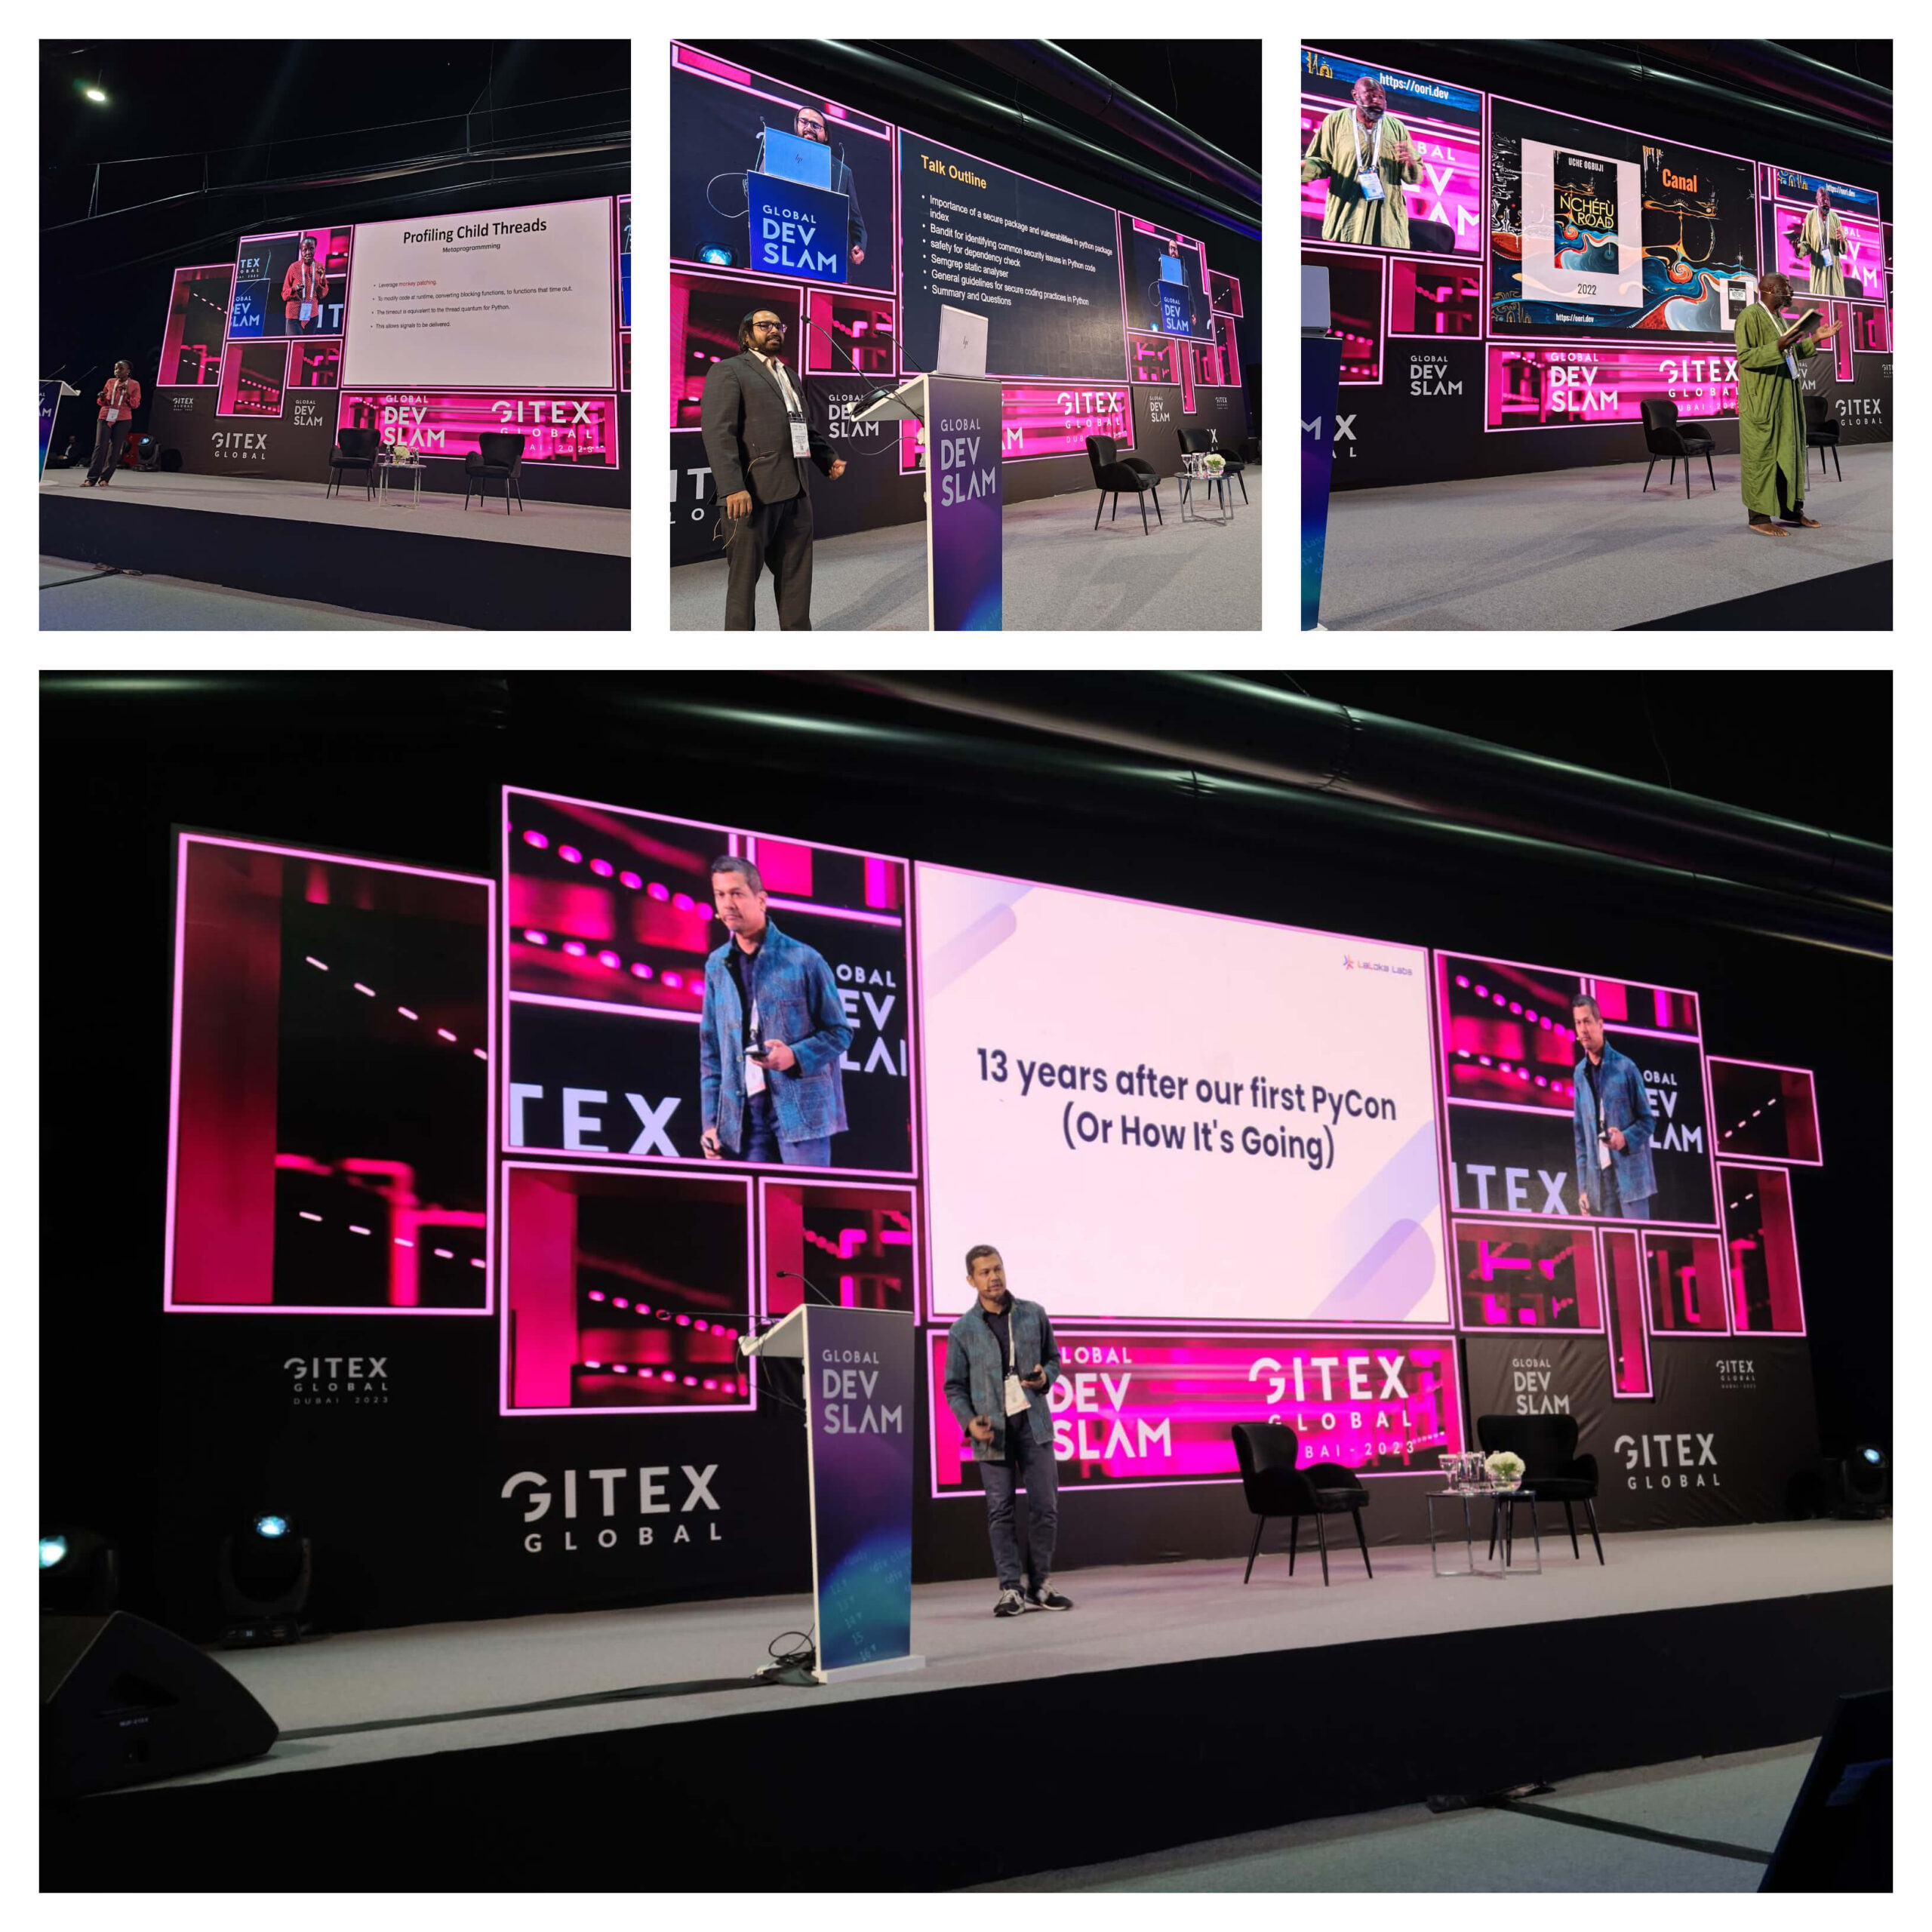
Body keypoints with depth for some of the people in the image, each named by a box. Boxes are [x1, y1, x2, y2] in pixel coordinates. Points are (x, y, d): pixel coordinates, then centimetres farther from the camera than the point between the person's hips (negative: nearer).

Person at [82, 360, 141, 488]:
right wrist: (102, 398, -5)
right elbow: (103, 403, 18)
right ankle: (91, 479, -13)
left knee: (115, 449, -2)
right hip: (105, 417, 1)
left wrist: (127, 393, -15)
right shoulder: (110, 382, 11)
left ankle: (105, 479, 5)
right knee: (100, 446, -9)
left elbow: (135, 405, 0)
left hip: (123, 420, -1)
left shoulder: (135, 385, 4)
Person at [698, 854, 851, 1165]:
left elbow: (839, 1033, 2)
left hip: (800, 1108, -4)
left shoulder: (803, 959, -2)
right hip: (741, 1114, 4)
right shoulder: (717, 965, 10)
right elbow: (710, 1050, 14)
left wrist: (794, 1056, -17)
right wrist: (711, 1120, 7)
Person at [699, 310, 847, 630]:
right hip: (753, 494, -8)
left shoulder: (788, 376, 23)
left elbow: (806, 427, 32)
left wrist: (828, 458, 13)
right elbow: (718, 432, -13)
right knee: (745, 575, 0)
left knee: (796, 575, 11)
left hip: (795, 493, 8)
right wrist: (733, 487, -24)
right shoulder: (728, 370, -2)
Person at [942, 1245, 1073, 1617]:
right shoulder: (962, 1331, 1)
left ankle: (1040, 1586, 13)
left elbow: (1054, 1358, 15)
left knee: (1045, 1506, 2)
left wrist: (1046, 1377, -7)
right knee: (1000, 1512, 0)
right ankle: (1011, 1589, 5)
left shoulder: (1034, 1315, 6)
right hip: (993, 1429, -1)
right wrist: (969, 1421, -13)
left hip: (1034, 1422, 2)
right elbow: (954, 1387, 3)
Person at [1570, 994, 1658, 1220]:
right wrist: (1583, 1186, 8)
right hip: (1599, 1180, 4)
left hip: (1630, 1175, -4)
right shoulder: (1580, 1073, 8)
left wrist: (1625, 1138, -19)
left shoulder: (1625, 1067, -5)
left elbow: (1648, 1120, 1)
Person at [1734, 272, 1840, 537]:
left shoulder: (1777, 318, 16)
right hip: (1762, 398, -9)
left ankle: (1791, 510, 16)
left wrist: (1815, 339, 15)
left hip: (1784, 396, 9)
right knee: (1762, 454, -6)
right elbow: (1745, 356, -19)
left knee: (1789, 450, 10)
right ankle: (1758, 516, -2)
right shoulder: (1750, 316, -12)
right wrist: (1778, 347, -30)